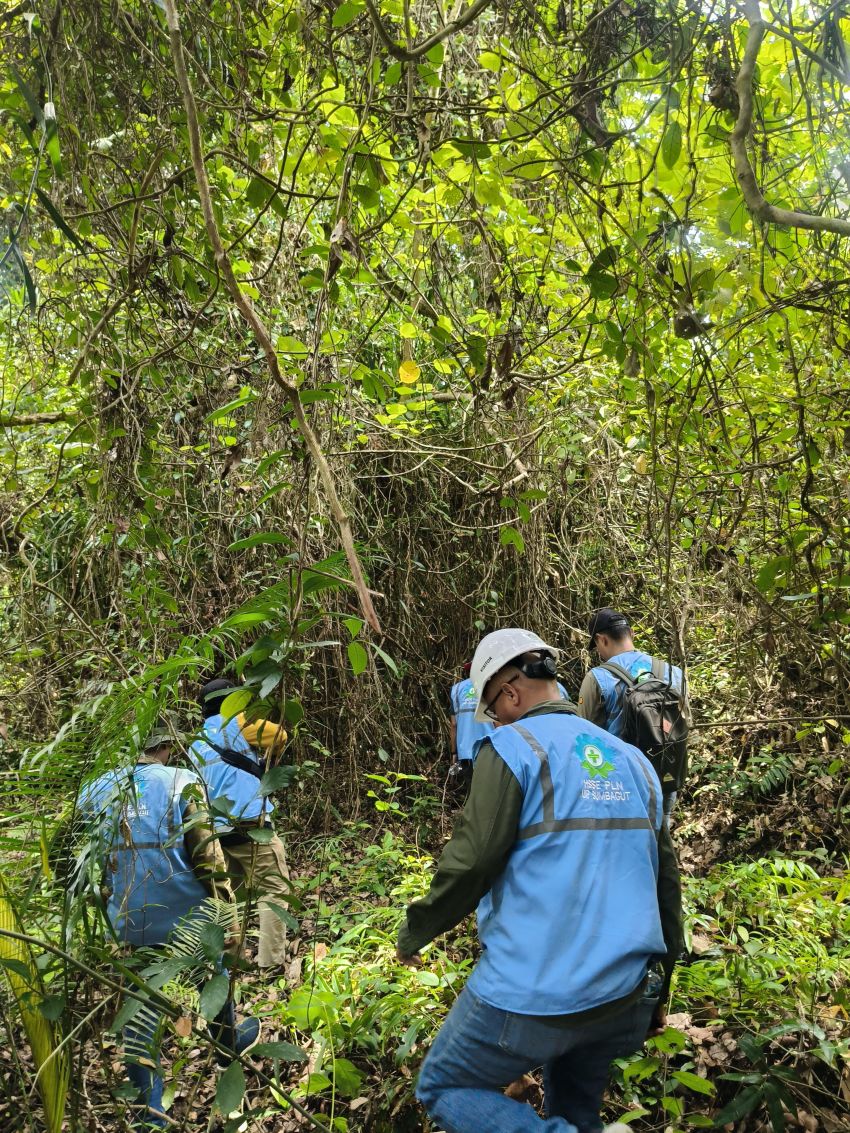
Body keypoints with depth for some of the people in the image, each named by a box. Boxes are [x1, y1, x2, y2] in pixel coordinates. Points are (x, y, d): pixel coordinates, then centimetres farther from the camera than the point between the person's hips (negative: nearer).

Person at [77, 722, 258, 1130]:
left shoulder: (95, 792, 1)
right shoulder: (182, 783, -14)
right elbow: (208, 858, -16)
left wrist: (105, 911, 21)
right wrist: (230, 918, -8)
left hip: (128, 923, 3)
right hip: (185, 916, -3)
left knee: (139, 1014, 12)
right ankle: (229, 1040, 48)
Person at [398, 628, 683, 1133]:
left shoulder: (514, 748, -11)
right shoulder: (633, 760, 9)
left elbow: (471, 864, -16)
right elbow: (666, 882, 12)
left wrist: (414, 932, 2)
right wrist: (658, 989, 23)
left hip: (532, 995, -7)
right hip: (625, 995, 7)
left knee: (443, 1088, 14)